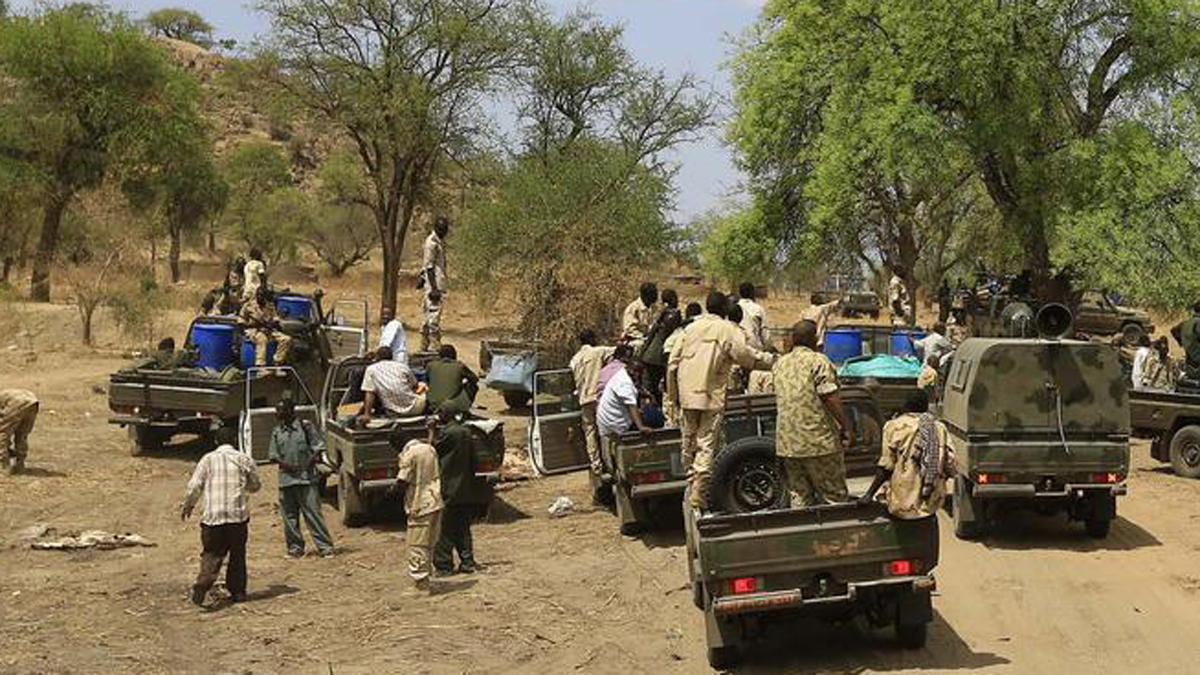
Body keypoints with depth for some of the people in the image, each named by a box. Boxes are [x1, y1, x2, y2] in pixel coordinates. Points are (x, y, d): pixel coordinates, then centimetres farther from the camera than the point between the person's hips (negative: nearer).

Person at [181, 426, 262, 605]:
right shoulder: (244, 459, 5)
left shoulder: (207, 459, 4)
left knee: (211, 553, 5)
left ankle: (204, 581, -20)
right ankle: (237, 591, 15)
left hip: (212, 515, 0)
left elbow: (194, 487, 2)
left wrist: (187, 506, 18)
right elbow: (255, 485, 14)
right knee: (237, 553, 12)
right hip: (238, 514, 0)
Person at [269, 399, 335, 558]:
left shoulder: (305, 426, 1)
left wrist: (314, 458, -15)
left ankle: (325, 546, -4)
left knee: (313, 512, -6)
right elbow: (274, 455, 9)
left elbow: (318, 446, 3)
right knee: (289, 515, 7)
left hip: (306, 478, -4)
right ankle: (295, 546, 19)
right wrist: (285, 464, -9)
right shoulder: (276, 432, 11)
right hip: (286, 479, 4)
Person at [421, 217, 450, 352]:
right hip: (434, 284, -10)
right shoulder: (432, 242, -13)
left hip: (439, 284, 10)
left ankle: (425, 346, 18)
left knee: (430, 315, 12)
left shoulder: (440, 241, 15)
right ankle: (434, 346, -8)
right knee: (434, 314, -9)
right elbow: (429, 267, -17)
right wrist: (434, 288, -21)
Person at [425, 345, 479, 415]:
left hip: (433, 405, 3)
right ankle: (464, 411, 17)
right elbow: (475, 378, 10)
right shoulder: (459, 366, -5)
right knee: (473, 385, 16)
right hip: (453, 407, -3)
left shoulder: (431, 365, -2)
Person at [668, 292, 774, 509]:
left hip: (687, 394, 4)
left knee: (689, 443, 13)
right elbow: (744, 356, -11)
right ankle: (699, 491, -13)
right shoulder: (728, 330, -2)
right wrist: (768, 365, 4)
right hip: (712, 395, -4)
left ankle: (691, 488, 21)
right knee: (706, 444, -5)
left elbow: (672, 363, 9)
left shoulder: (690, 328, 11)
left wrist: (673, 394, 16)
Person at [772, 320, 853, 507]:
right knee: (834, 496, 2)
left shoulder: (779, 364, 11)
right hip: (818, 441, -6)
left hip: (787, 443, 6)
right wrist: (845, 428, -8)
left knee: (799, 496, 12)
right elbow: (831, 398, -15)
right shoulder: (818, 361, -9)